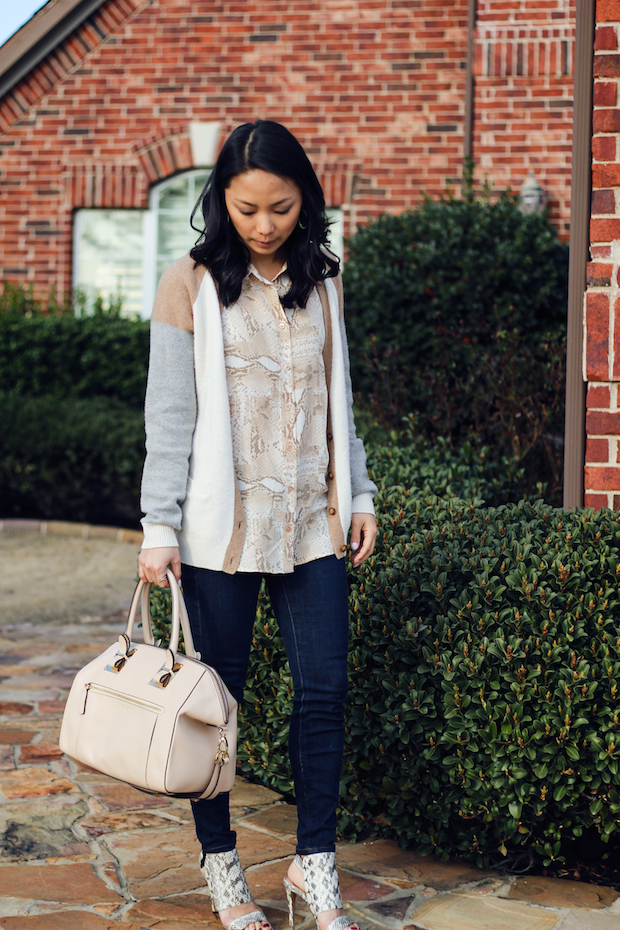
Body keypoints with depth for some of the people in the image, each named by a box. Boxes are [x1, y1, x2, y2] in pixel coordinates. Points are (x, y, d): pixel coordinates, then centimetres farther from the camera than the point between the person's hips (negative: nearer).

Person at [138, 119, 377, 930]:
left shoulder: (321, 285, 11)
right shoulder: (191, 284, -2)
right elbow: (169, 416, -4)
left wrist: (359, 496, 12)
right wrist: (160, 527, -8)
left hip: (313, 525, 4)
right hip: (222, 527, -3)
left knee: (324, 690, 0)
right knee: (216, 695, 3)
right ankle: (221, 864, 18)